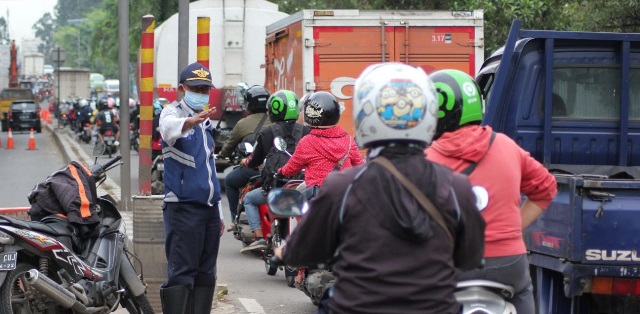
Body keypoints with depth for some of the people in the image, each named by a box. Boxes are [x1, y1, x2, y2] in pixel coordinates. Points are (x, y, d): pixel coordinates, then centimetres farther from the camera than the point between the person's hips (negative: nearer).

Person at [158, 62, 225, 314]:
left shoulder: (206, 122, 18)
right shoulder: (173, 113, -5)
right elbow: (169, 129, -32)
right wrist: (191, 121, -55)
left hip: (209, 207, 8)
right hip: (183, 208, -8)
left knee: (206, 274, 9)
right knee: (181, 274, -11)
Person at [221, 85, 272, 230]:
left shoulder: (243, 124, 8)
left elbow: (229, 146, 18)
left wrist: (221, 154, 39)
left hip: (252, 167, -4)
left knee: (230, 181, 23)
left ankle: (237, 220, 17)